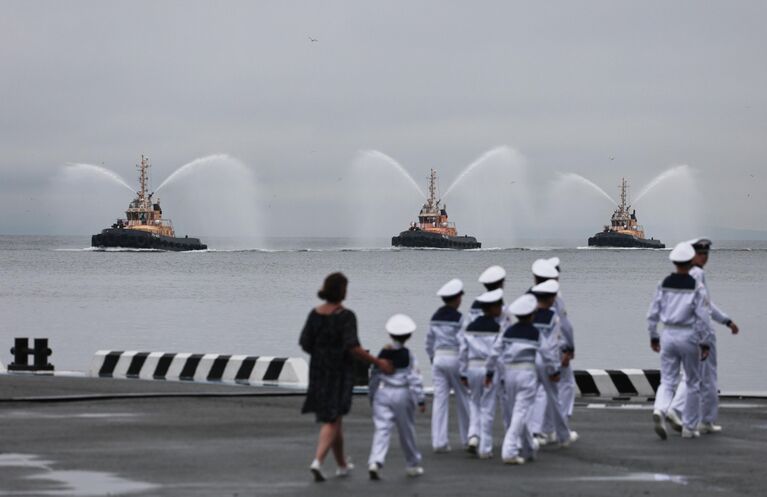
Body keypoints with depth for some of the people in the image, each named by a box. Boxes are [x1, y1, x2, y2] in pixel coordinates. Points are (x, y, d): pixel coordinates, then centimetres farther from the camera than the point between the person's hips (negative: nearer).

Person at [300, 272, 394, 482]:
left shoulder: (315, 313, 1)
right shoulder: (345, 316, -16)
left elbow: (305, 344, 2)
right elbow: (353, 347, -22)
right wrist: (377, 362, -16)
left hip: (318, 370, 6)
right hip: (339, 372, -6)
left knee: (335, 418, 19)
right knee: (332, 420, -1)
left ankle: (342, 465, 29)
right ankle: (318, 461, -19)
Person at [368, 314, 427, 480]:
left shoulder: (383, 354, 3)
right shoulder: (408, 356, -5)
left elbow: (374, 376, 8)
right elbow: (414, 379, -9)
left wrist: (372, 396, 20)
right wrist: (420, 400, -6)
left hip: (383, 393, 2)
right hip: (402, 395, -2)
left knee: (382, 429, -4)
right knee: (407, 431, 12)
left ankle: (375, 462, -24)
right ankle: (413, 465, 25)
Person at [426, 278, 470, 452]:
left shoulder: (435, 318, 8)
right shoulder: (458, 318, -11)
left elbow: (429, 343, 13)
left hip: (439, 358, 5)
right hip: (455, 358, -5)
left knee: (439, 399, 2)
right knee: (463, 399, 10)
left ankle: (439, 441, -3)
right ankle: (468, 437, 19)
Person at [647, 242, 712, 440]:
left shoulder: (664, 284, 1)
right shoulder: (696, 287, -10)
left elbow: (653, 313, 4)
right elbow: (703, 317, -12)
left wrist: (653, 337, 15)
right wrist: (705, 344, -5)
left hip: (668, 336, 3)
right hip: (689, 337, -3)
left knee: (667, 381, 7)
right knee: (692, 383, 13)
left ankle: (659, 410, -24)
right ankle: (689, 428, 17)